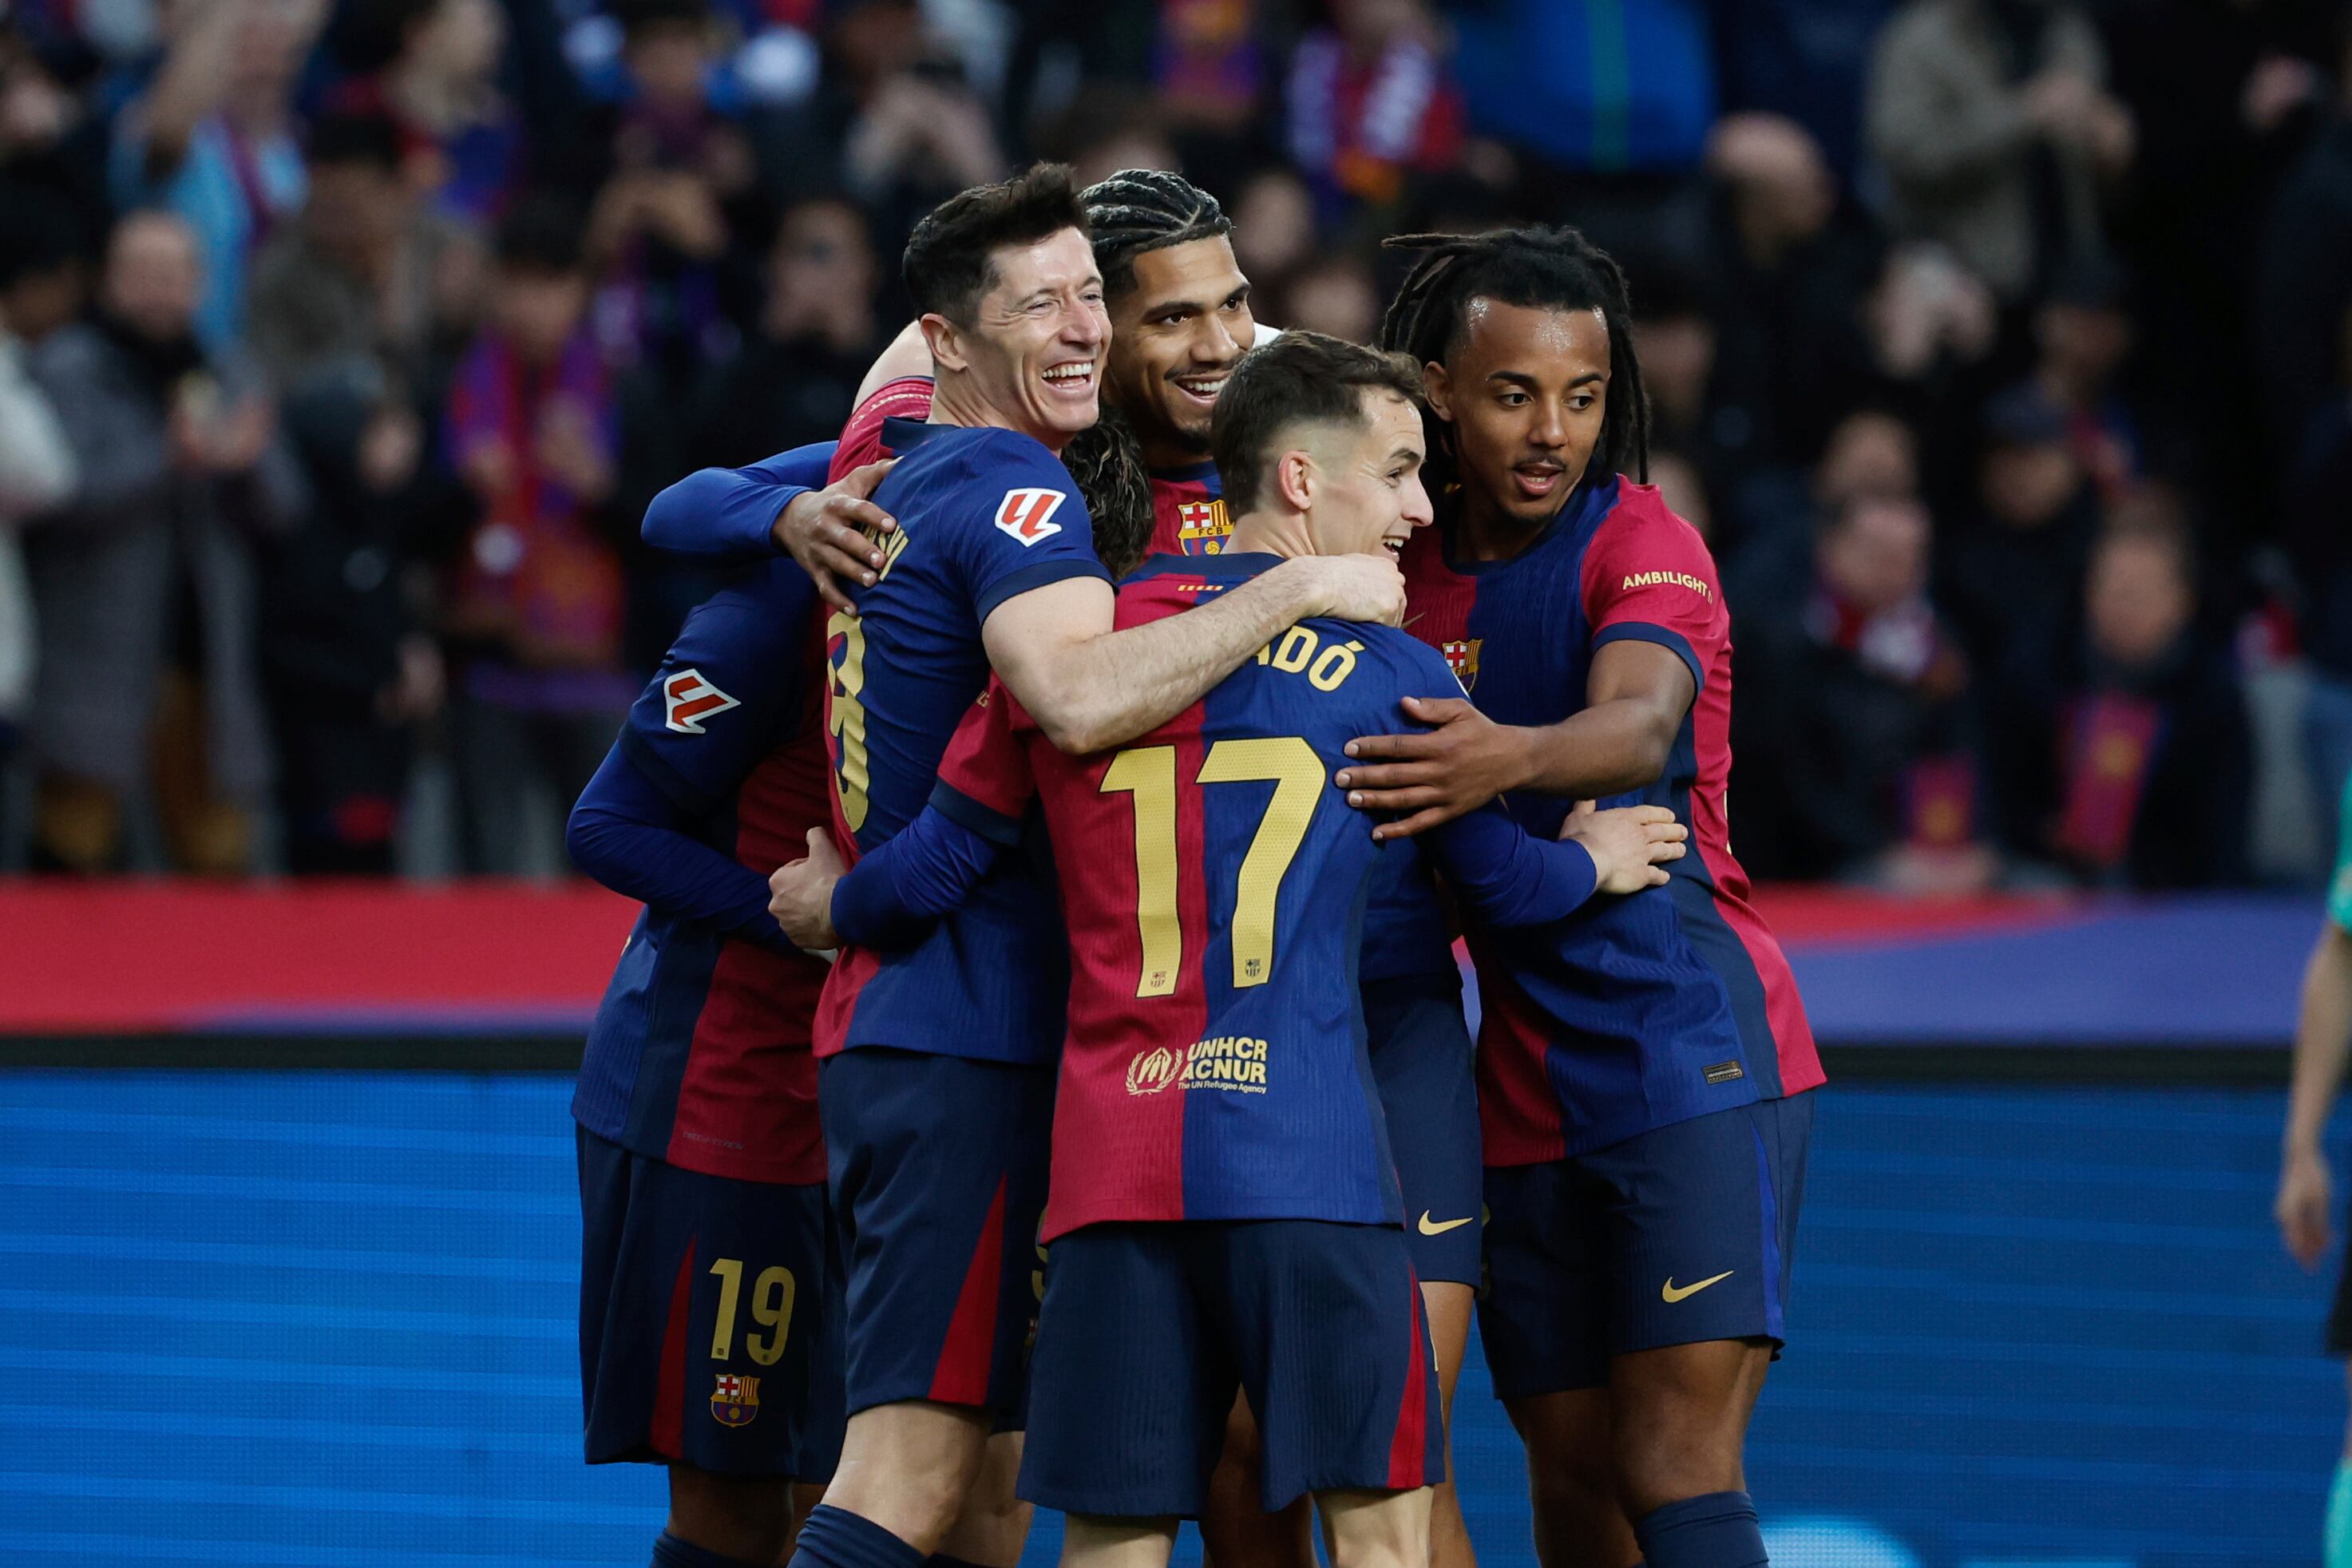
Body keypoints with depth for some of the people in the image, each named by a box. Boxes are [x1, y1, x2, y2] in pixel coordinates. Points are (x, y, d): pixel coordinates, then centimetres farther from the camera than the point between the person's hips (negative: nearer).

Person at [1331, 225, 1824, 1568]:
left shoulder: (1645, 547, -9)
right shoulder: (1413, 571, 10)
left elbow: (1640, 728, -30)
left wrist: (1510, 759, -50)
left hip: (1696, 1054, -6)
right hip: (1530, 1090, 6)